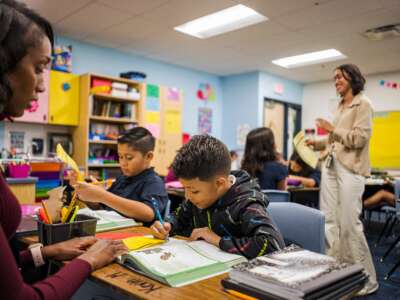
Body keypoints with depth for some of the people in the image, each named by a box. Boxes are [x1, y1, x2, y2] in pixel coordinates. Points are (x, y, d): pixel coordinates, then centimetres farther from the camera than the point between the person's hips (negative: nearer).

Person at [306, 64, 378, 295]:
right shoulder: (340, 107, 19)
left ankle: (366, 279, 7)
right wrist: (318, 143, 24)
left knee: (349, 223, -8)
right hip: (331, 165, 8)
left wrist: (332, 129, -8)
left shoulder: (363, 104, -3)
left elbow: (360, 138, -13)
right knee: (329, 221, 8)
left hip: (350, 168, -8)